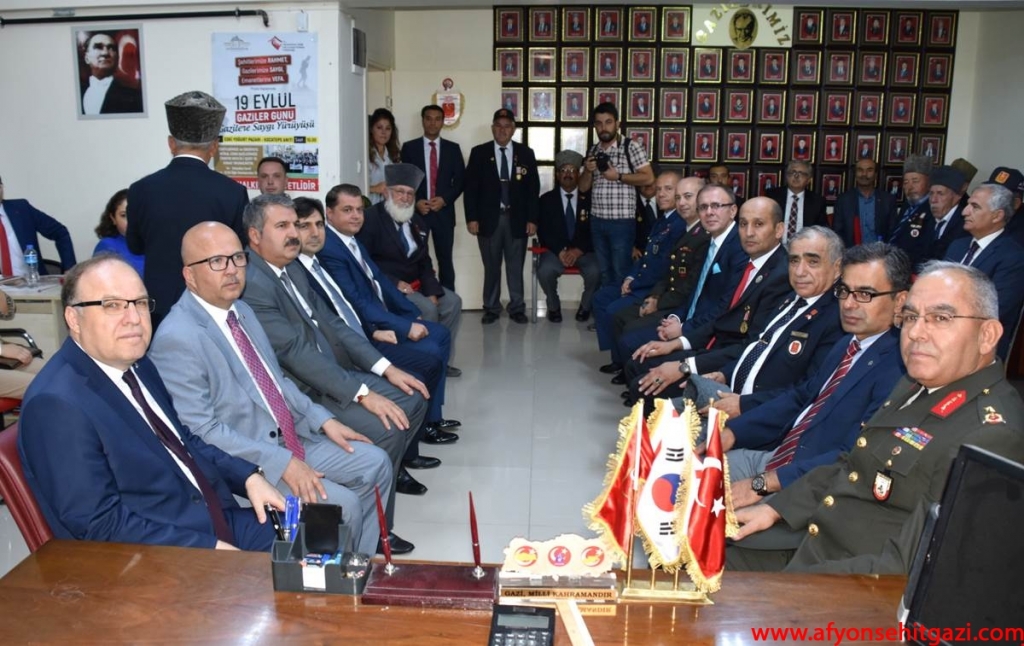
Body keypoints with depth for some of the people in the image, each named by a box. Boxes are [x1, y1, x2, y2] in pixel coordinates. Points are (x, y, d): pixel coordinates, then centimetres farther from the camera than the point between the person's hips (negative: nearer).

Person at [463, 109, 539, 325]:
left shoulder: (526, 153, 6)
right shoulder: (479, 153, 3)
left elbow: (533, 189, 4)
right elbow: (471, 187, 0)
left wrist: (532, 219, -2)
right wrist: (472, 218, -7)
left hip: (517, 218, 1)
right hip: (489, 218, 0)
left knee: (516, 267, 7)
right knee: (491, 267, 7)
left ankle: (517, 308, 16)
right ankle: (491, 308, 17)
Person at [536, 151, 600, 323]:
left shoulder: (589, 198, 7)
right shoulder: (547, 199, 8)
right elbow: (543, 231, 0)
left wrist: (579, 250, -14)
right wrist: (560, 251, -16)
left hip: (584, 251, 0)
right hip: (555, 250, 0)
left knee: (595, 272, -31)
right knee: (544, 271, -32)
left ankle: (585, 306, 0)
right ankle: (554, 307, -3)